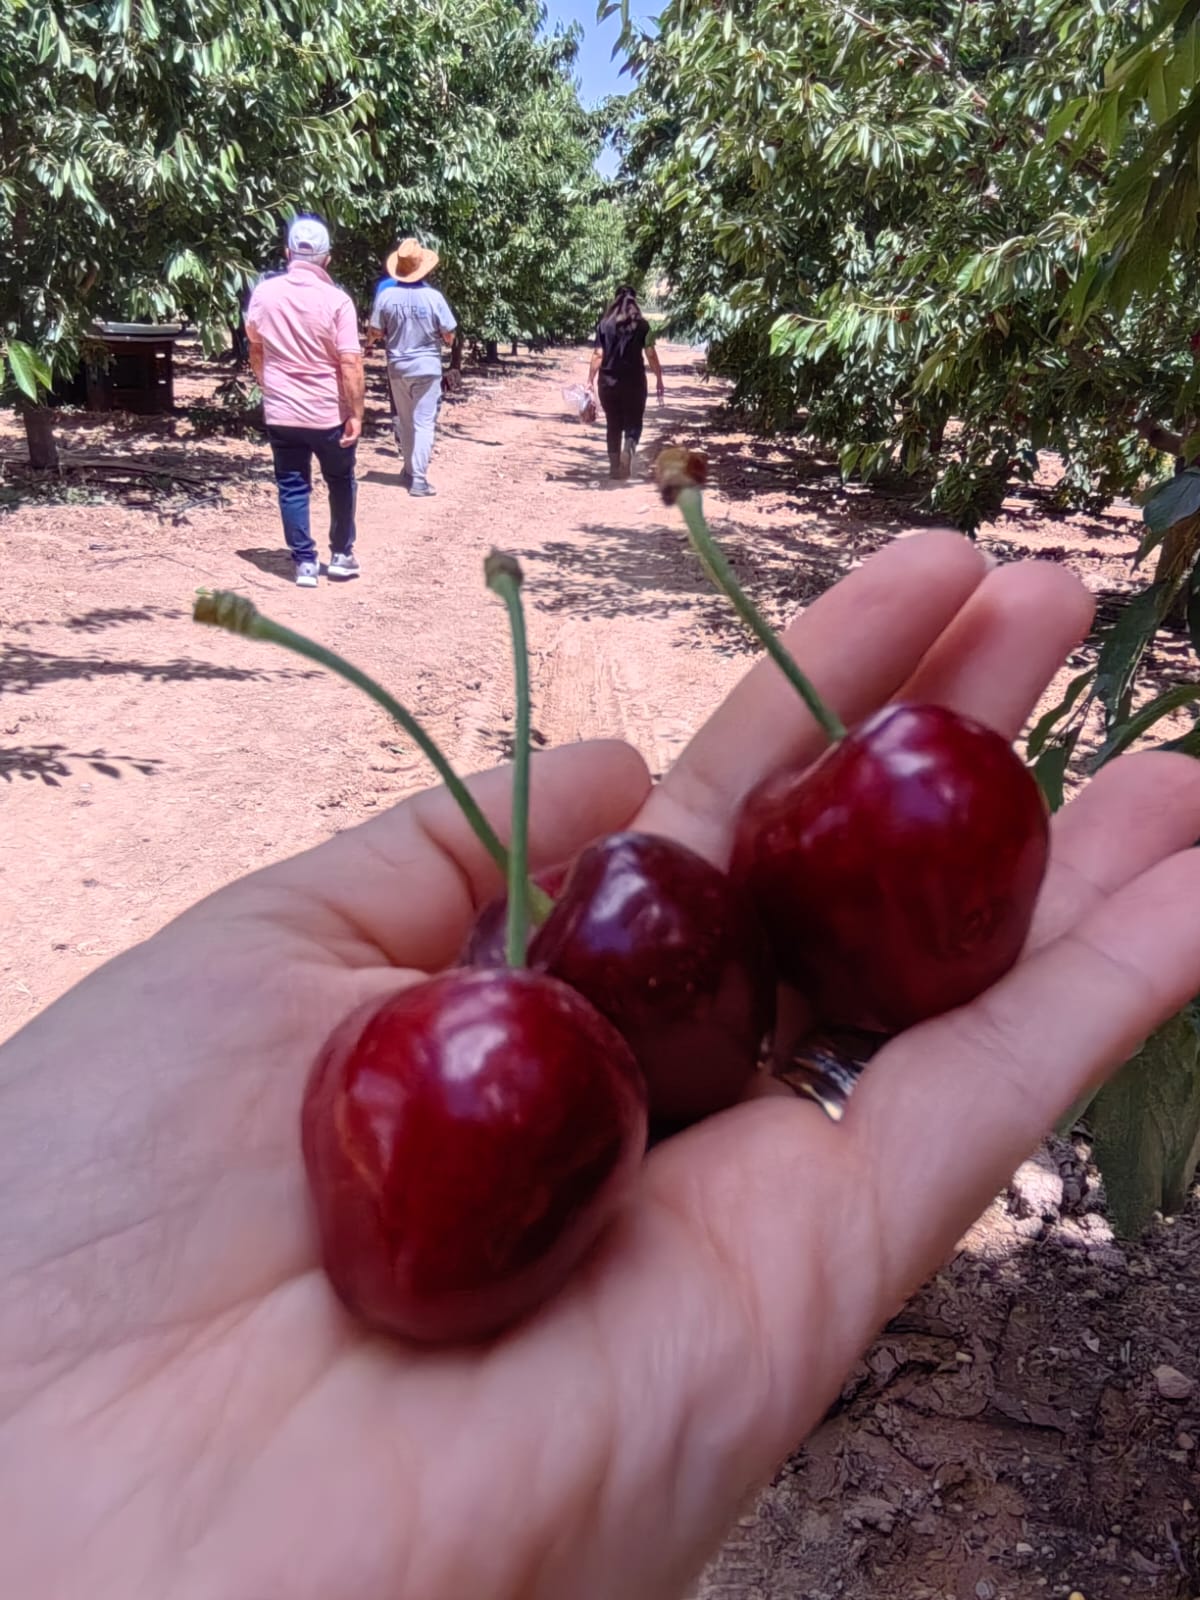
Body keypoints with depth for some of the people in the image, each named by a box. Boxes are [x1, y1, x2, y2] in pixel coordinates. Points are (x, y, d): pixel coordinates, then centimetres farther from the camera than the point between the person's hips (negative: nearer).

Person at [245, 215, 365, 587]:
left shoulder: (263, 293, -1)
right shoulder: (336, 300, -12)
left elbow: (255, 350, 11)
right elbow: (350, 363, -17)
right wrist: (356, 414, -12)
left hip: (280, 412, 2)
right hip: (329, 413, -2)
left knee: (293, 487, 10)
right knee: (341, 483, 17)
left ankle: (305, 562, 9)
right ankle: (341, 555, 24)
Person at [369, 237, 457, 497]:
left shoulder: (386, 296, -7)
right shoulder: (433, 297, -13)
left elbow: (376, 332, 3)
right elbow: (449, 335, -7)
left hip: (397, 366, 3)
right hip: (427, 366, -3)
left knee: (405, 421, 18)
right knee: (423, 422, -1)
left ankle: (410, 471, 27)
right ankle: (418, 479, -6)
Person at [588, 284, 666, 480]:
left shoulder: (605, 324, 3)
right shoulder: (641, 324, 0)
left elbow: (597, 355, -1)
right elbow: (651, 355, -3)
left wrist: (590, 380, 2)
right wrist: (659, 380, 3)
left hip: (608, 382, 2)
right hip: (634, 382, -1)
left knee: (613, 425, 11)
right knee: (633, 423, 8)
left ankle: (615, 467, 11)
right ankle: (629, 447, -22)